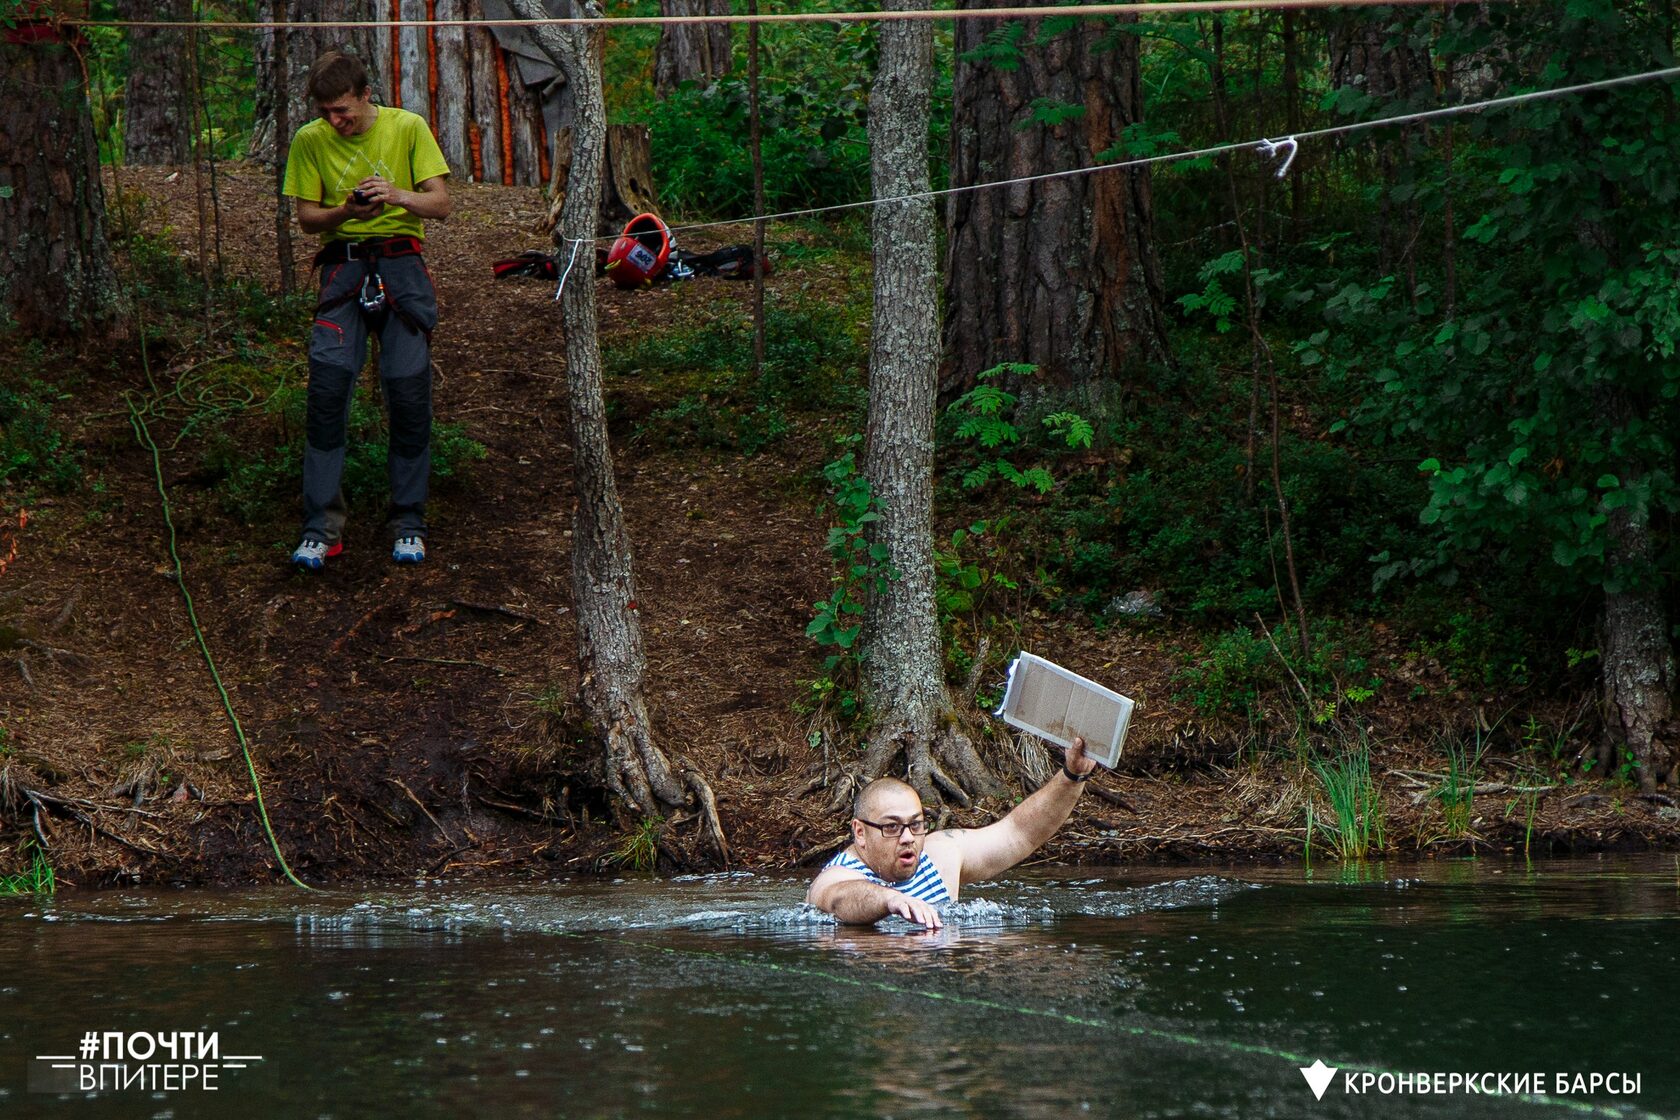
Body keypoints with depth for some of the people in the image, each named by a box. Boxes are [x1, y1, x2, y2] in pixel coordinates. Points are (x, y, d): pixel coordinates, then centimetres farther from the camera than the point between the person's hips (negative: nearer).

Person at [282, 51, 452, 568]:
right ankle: (321, 529, -12)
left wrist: (398, 195, -20)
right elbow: (306, 217, 8)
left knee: (409, 389, -9)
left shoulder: (408, 128, 1)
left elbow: (441, 205, 0)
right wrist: (346, 211, -13)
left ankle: (408, 523, 4)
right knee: (328, 381, -15)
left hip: (402, 262, -1)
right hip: (343, 263, 1)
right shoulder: (309, 141, 4)